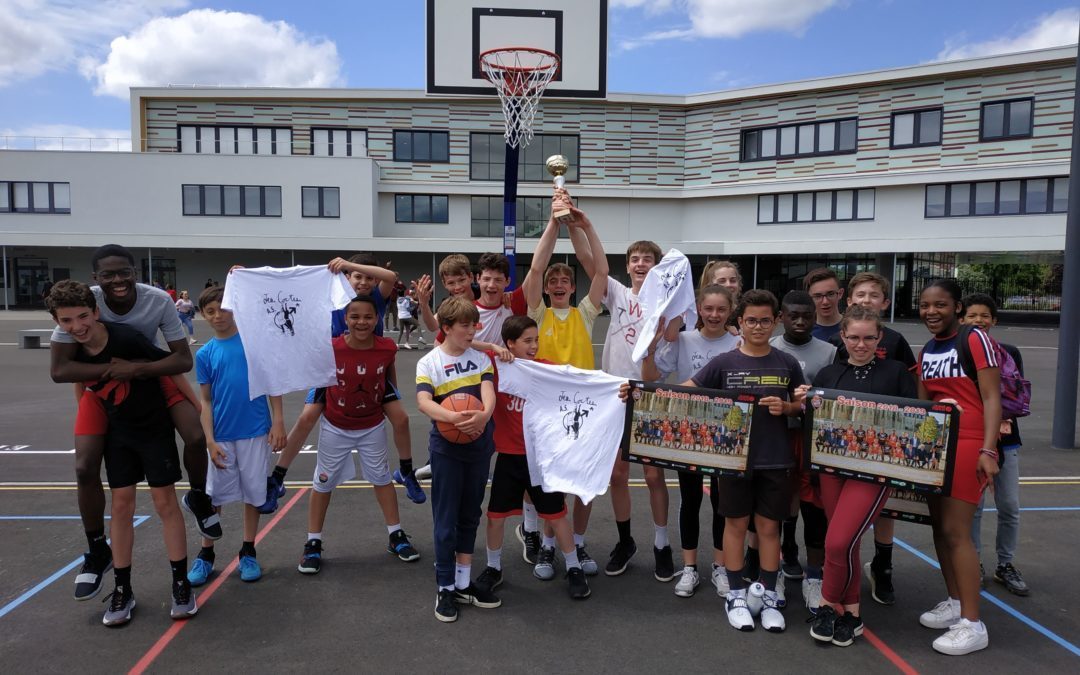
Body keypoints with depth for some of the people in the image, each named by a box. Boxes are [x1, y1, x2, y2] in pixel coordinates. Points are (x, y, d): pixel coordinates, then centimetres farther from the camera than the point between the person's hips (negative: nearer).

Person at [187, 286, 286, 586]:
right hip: (222, 437, 1)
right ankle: (205, 553, 28)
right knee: (213, 496, 10)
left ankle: (248, 552, 26)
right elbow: (206, 401, 3)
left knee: (253, 493, 9)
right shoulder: (204, 354, 2)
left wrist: (277, 422, -6)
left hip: (256, 432, -1)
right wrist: (210, 440, -4)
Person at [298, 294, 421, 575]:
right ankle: (313, 544, 26)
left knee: (382, 478, 15)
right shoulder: (330, 349, -25)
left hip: (372, 427, 2)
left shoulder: (387, 349, -18)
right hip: (335, 428, -1)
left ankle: (396, 536, 30)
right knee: (323, 483, 11)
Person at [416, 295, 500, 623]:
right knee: (446, 519, 3)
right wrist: (452, 417, -38)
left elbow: (488, 391, -12)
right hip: (446, 448, -4)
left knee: (470, 515, 14)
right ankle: (445, 588, 16)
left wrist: (484, 415, -34)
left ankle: (463, 583, 27)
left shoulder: (481, 358, 4)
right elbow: (423, 401, -20)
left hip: (478, 446, 4)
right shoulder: (429, 362, -7)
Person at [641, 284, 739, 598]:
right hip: (687, 432, 0)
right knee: (690, 500, 10)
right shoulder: (682, 341, -4)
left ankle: (720, 566, 27)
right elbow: (651, 379, -7)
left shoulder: (739, 346, -4)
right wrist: (651, 347, -23)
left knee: (721, 500, 10)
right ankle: (689, 567, 23)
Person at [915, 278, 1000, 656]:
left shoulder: (974, 339, -8)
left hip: (968, 445, -7)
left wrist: (988, 450, -19)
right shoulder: (926, 351, 13)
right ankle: (954, 602, 25)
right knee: (939, 525, 11)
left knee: (955, 530, -9)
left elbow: (992, 398, -12)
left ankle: (972, 624, 0)